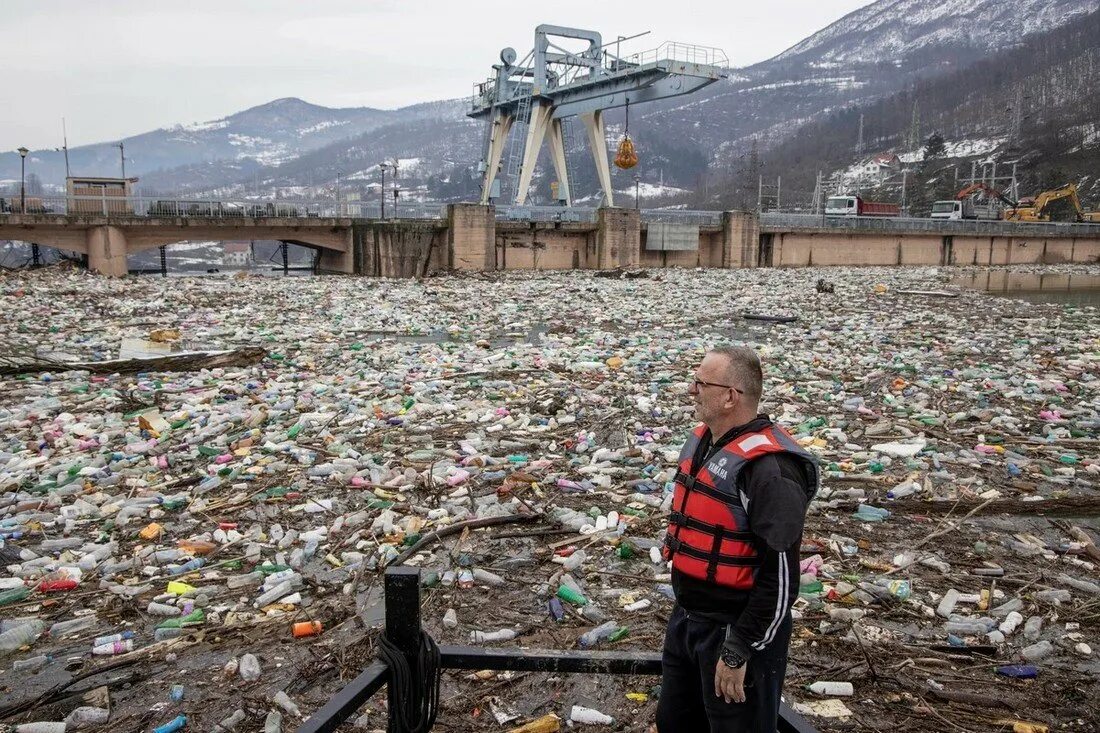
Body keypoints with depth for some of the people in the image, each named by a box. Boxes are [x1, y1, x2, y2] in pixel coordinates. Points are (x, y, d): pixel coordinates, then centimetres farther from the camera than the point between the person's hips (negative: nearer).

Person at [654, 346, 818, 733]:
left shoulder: (767, 466, -24)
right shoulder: (700, 441, 4)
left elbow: (780, 575, -24)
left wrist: (738, 651, -20)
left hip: (736, 629, -8)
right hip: (686, 620, 9)